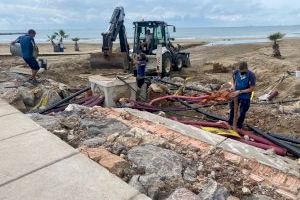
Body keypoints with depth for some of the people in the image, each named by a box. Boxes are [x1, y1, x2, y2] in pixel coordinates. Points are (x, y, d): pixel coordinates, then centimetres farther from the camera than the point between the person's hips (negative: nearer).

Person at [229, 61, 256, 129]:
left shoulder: (251, 76, -25)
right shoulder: (236, 72, -13)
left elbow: (252, 89, -19)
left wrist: (240, 92, -24)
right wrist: (234, 90, -9)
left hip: (245, 97, -4)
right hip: (236, 95, 4)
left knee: (242, 113, 10)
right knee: (232, 109, 19)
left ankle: (239, 127, 31)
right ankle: (230, 124, 40)